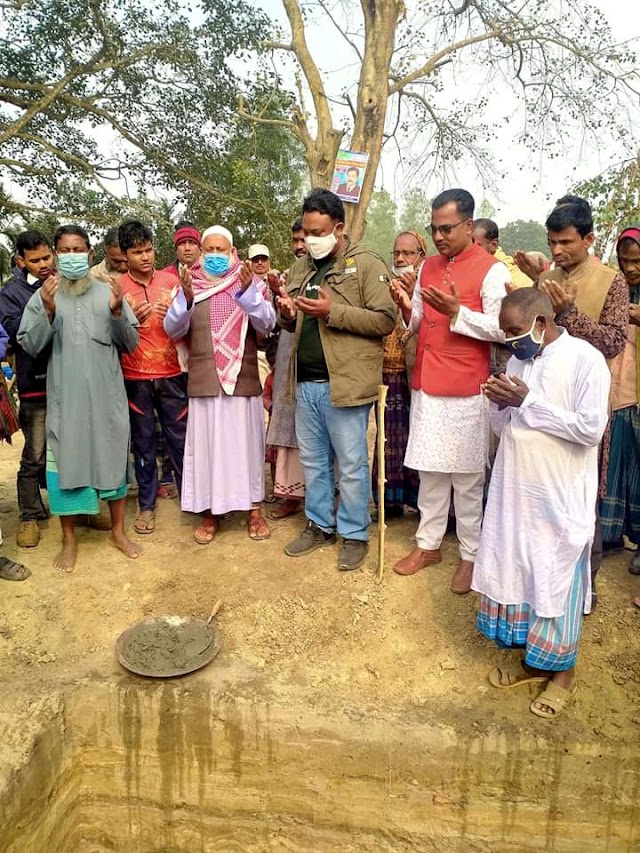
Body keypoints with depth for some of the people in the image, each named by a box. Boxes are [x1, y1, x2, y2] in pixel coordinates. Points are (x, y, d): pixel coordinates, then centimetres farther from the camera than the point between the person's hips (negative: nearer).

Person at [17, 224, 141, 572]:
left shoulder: (107, 292, 4)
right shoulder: (42, 295, 3)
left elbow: (130, 345, 3)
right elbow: (30, 347, -2)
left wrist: (117, 312, -13)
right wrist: (48, 311, -15)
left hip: (107, 395, 1)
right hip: (65, 397, 0)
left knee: (112, 457, 9)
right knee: (65, 460, 5)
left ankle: (118, 531, 25)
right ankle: (69, 539, 20)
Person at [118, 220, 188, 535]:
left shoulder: (171, 281, 4)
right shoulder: (117, 287, -1)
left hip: (172, 374, 1)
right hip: (135, 377, -1)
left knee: (180, 438, 7)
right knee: (143, 443, 8)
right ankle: (147, 504, 21)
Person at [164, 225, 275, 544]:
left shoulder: (250, 283, 4)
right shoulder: (189, 285, 6)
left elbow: (266, 324, -9)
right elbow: (172, 329, -4)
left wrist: (249, 291, -24)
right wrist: (185, 298, -21)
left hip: (243, 379, -1)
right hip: (203, 381, 1)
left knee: (246, 442, 5)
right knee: (206, 443, 5)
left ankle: (253, 509, 18)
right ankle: (209, 513, 17)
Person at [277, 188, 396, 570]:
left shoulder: (367, 264, -6)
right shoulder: (301, 268, 15)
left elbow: (385, 320, -14)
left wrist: (333, 311, -20)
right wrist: (288, 315, -1)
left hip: (345, 382, -6)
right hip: (305, 383, 7)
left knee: (351, 465, 4)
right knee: (313, 461, 16)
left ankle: (355, 534, 20)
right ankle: (320, 525, 31)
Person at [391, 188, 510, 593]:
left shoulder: (492, 270, -6)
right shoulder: (428, 266, 14)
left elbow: (501, 329, -13)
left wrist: (456, 311, -22)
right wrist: (406, 307, -5)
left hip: (466, 391, -6)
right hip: (426, 386, 6)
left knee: (467, 478, 4)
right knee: (430, 471, 14)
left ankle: (471, 555, 18)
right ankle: (428, 544, 27)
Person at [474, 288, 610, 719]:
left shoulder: (585, 359, -13)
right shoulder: (519, 359, 8)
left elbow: (591, 428, -20)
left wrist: (528, 402, -20)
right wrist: (501, 405, -11)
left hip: (560, 497, -6)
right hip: (515, 489, 7)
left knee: (557, 579, 6)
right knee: (515, 571, 14)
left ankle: (562, 670, 27)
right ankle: (531, 658, 34)